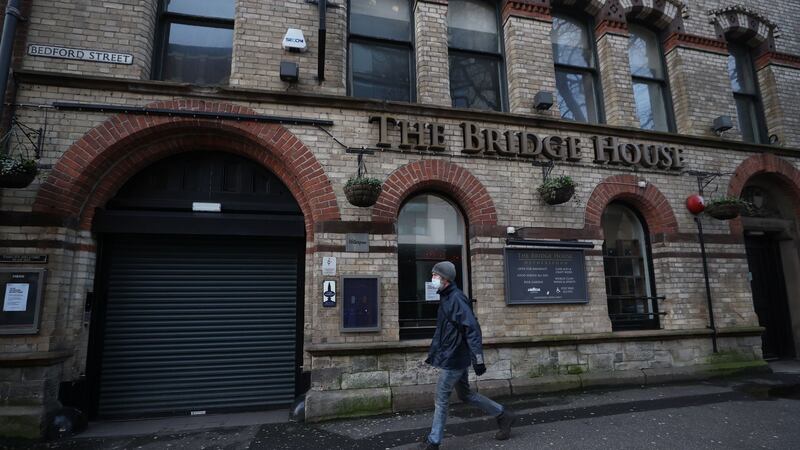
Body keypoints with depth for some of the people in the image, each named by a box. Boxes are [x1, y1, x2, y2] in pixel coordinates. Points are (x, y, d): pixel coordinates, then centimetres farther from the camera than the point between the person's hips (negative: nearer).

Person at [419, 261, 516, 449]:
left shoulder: (456, 299, -20)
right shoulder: (446, 298, 9)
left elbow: (472, 329, -24)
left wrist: (478, 359, -25)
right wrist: (433, 353, 23)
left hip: (452, 360, -9)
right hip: (457, 359, 9)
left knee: (441, 398, 3)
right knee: (465, 394, 19)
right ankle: (503, 415, 30)